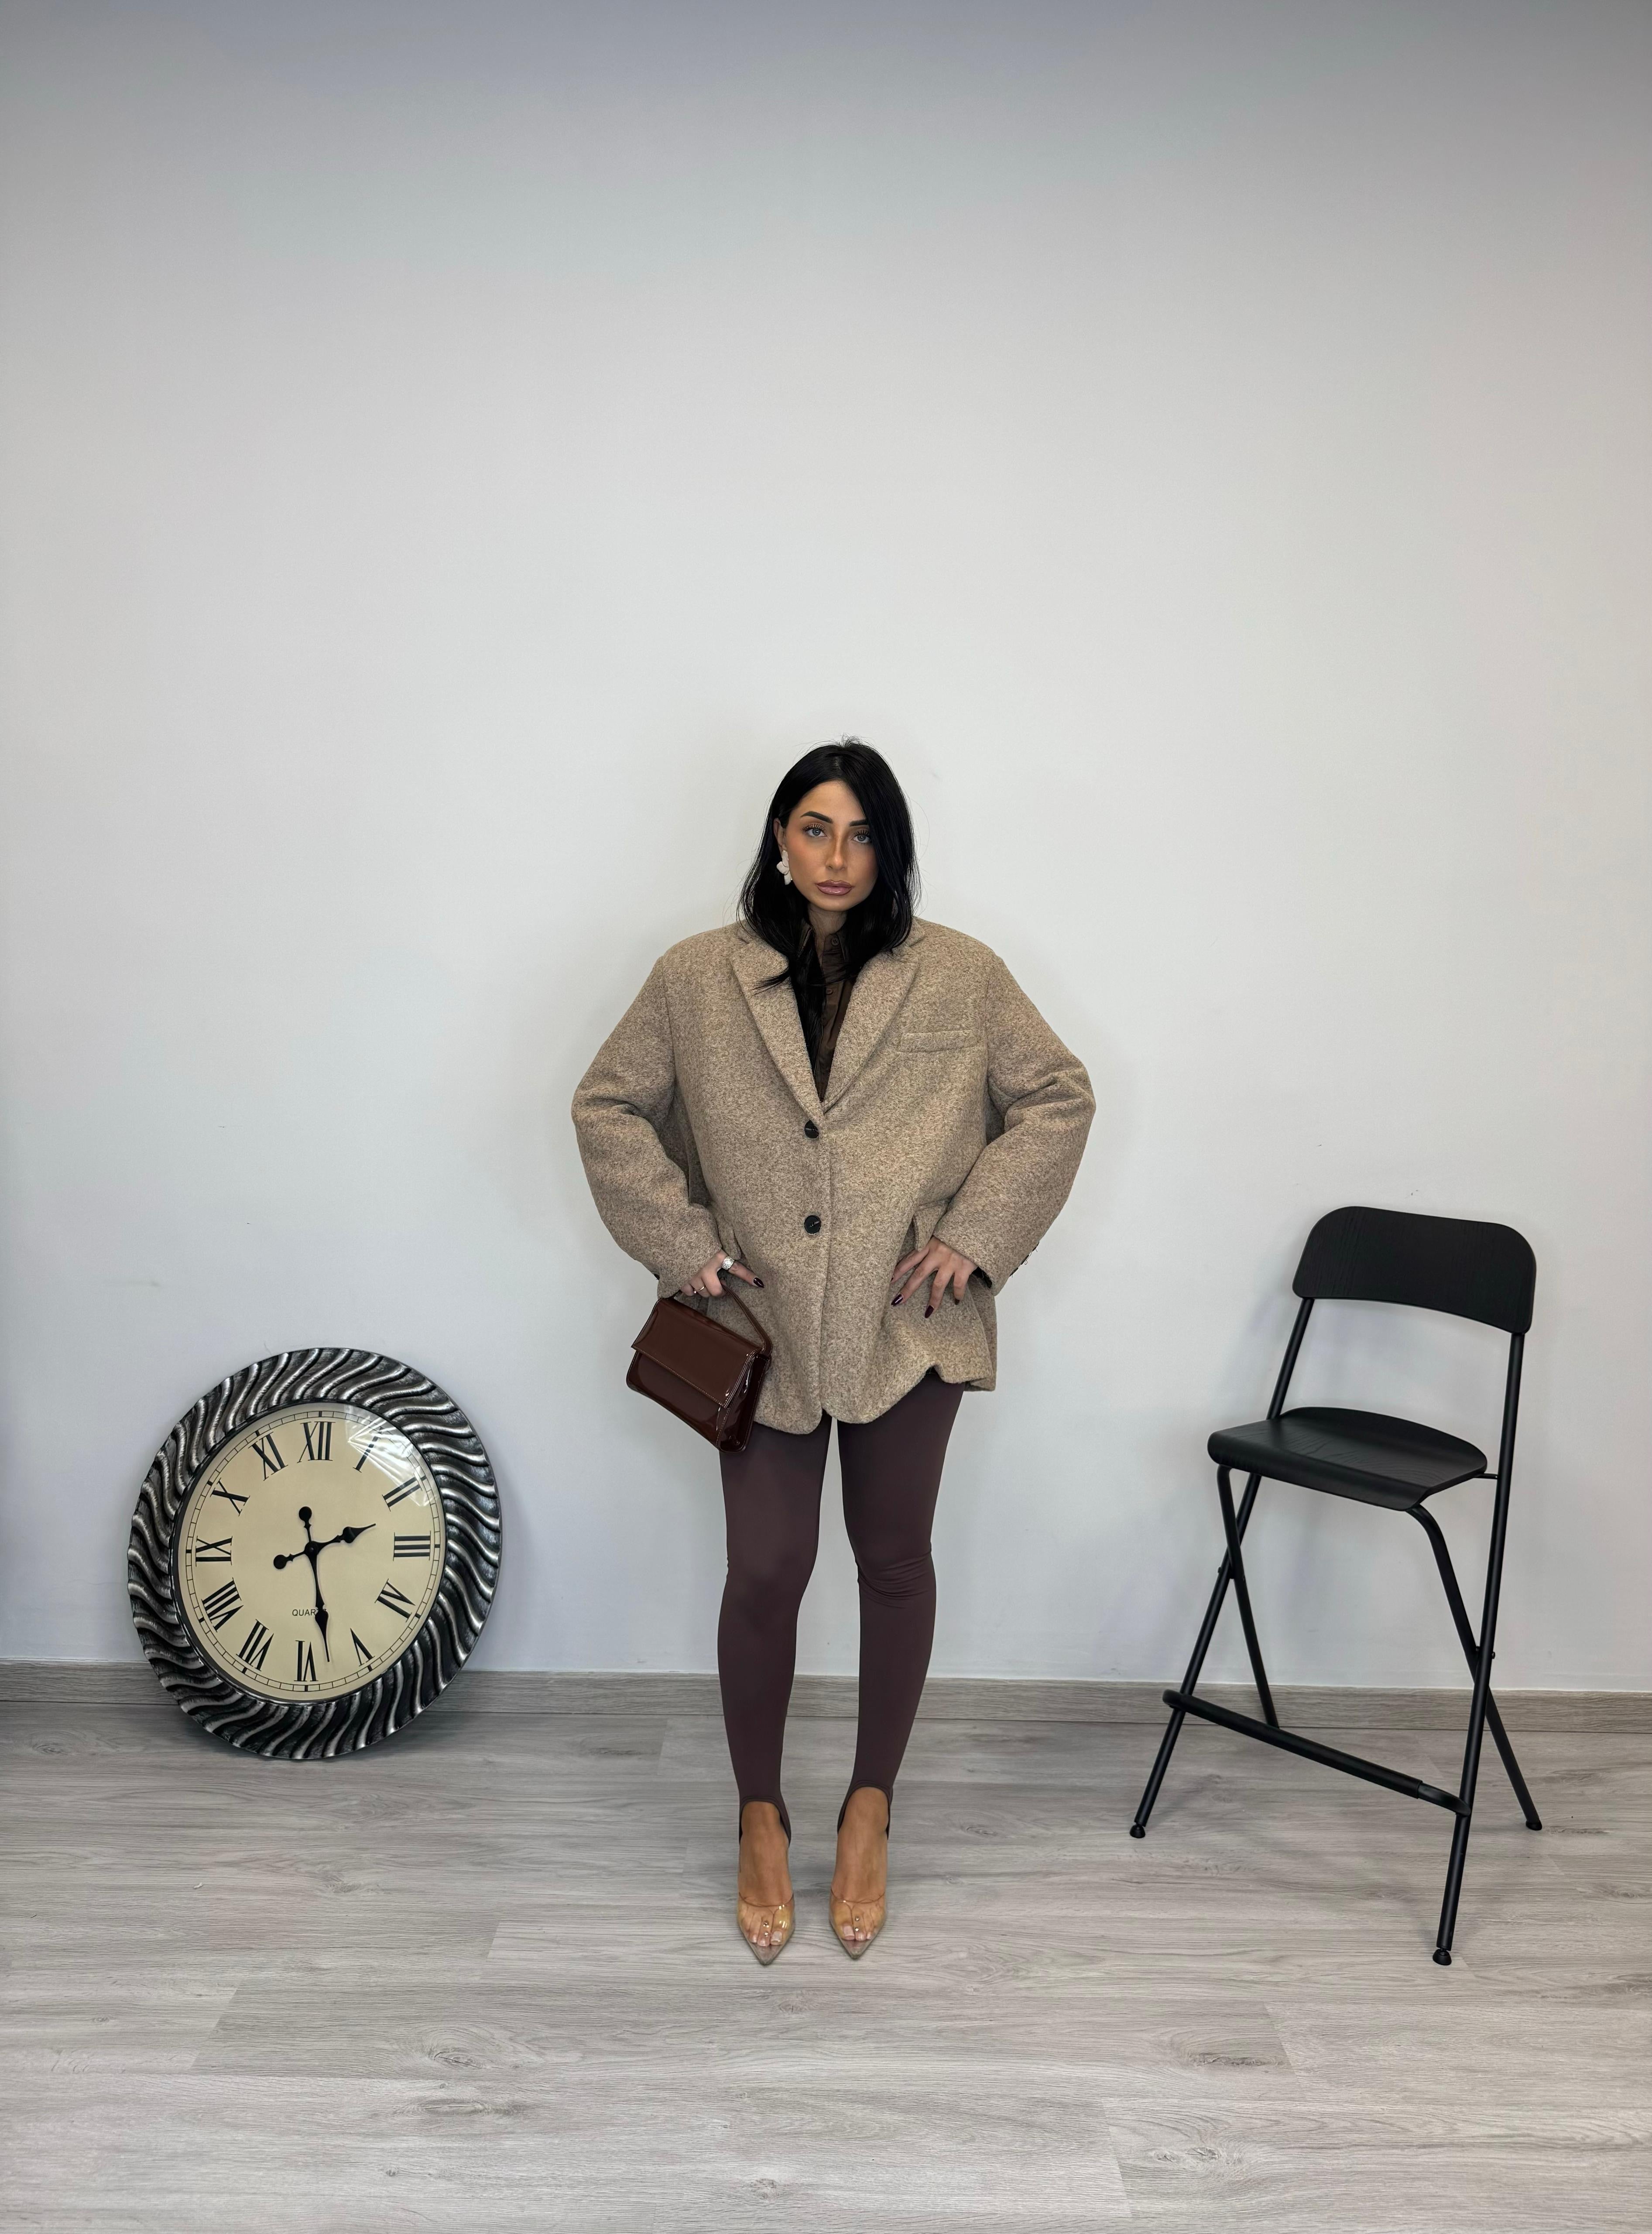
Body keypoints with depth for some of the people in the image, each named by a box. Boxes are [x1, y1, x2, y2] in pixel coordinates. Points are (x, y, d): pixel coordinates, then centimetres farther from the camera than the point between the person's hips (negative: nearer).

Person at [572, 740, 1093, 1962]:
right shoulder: (696, 979, -1)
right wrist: (682, 1242, -3)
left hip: (908, 1325, 1)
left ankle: (871, 1810, 34)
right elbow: (609, 1105, 6)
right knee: (766, 1572, 4)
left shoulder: (961, 977, -2)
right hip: (765, 1325, 0)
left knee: (895, 1561, 13)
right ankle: (762, 1821, 28)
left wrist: (977, 1230, -6)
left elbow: (1057, 1096, 3)